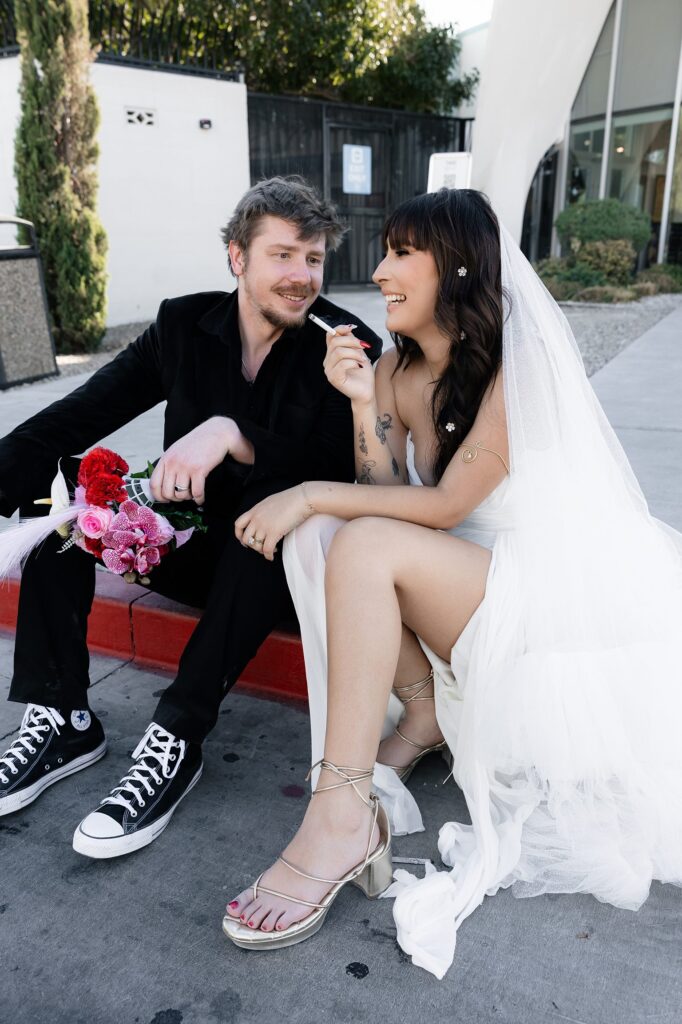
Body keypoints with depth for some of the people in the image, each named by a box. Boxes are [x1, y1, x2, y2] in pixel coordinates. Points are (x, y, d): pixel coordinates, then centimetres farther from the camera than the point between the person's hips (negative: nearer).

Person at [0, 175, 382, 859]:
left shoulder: (349, 348, -11)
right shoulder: (184, 323, -2)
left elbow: (339, 467, -25)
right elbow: (75, 416, -10)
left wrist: (231, 434, -39)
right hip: (186, 538, 4)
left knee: (279, 491, -35)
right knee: (59, 476, -11)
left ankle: (176, 741, -29)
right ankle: (61, 719, -11)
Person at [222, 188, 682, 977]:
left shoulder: (521, 363, -15)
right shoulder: (397, 372, 5)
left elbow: (446, 505, -19)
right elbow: (388, 496, -2)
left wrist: (312, 493, -17)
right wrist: (364, 406, -14)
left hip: (559, 588, -6)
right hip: (466, 582, 7)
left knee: (366, 544, -29)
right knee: (319, 533, -15)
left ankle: (342, 821, -28)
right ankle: (425, 714, -7)